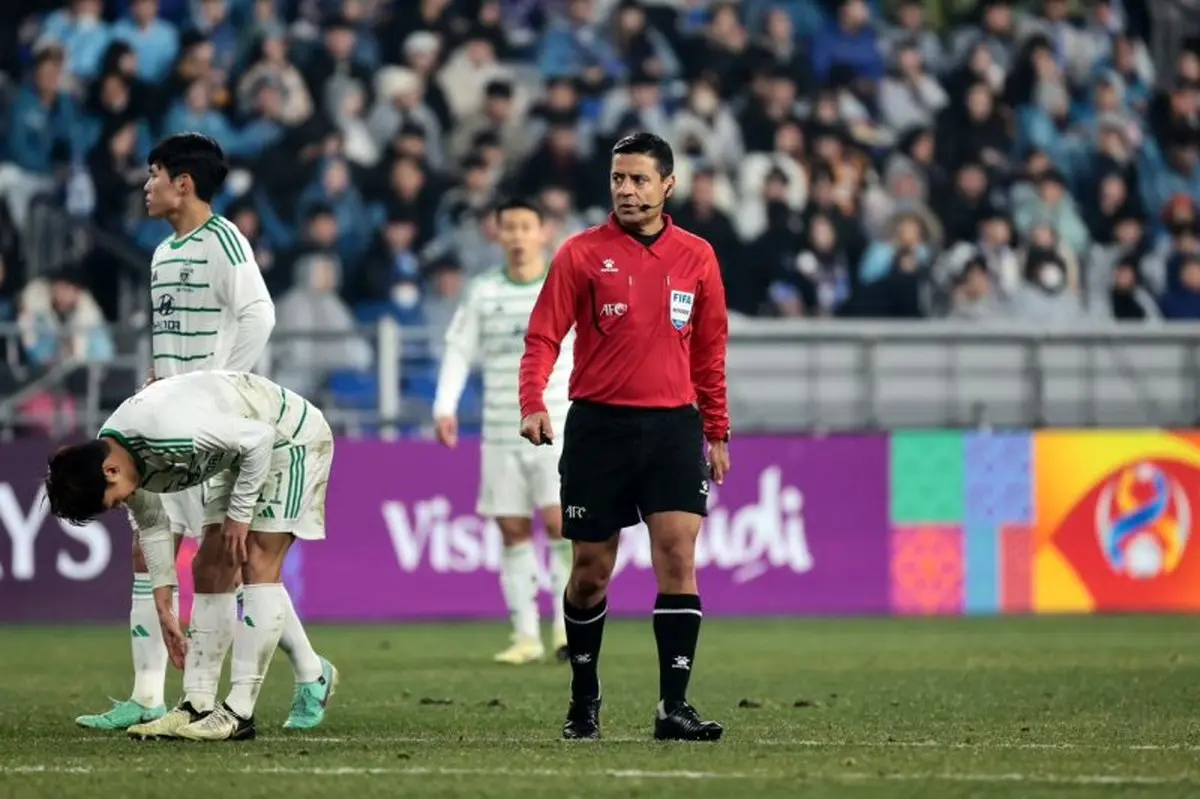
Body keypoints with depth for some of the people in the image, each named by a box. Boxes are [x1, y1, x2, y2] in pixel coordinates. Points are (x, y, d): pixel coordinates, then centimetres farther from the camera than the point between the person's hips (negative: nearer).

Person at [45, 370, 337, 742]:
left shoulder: (168, 432, -38)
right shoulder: (122, 458, -9)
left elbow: (259, 437, -30)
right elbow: (152, 527, 7)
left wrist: (239, 515, -20)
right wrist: (163, 609, 8)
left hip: (289, 436, -9)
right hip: (242, 446, 9)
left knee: (258, 567, -15)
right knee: (210, 570, 4)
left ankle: (239, 713, -15)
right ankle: (197, 706, 5)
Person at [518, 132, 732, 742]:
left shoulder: (697, 257, 8)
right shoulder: (582, 254, 0)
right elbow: (543, 336, -3)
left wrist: (717, 432, 14)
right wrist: (533, 405, -19)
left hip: (674, 426, 1)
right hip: (599, 426, -1)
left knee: (678, 557, -12)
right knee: (592, 571, 5)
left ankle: (673, 707, -12)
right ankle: (583, 701, 23)